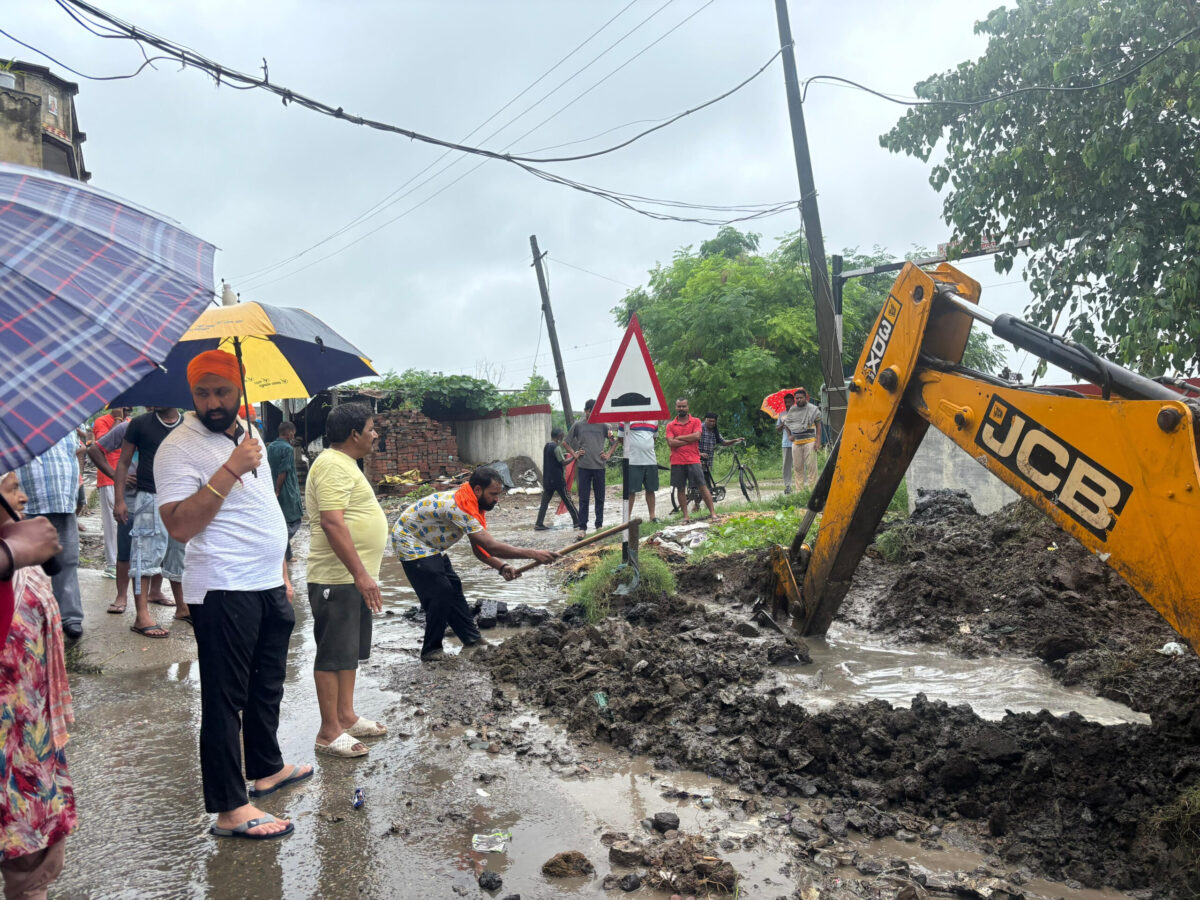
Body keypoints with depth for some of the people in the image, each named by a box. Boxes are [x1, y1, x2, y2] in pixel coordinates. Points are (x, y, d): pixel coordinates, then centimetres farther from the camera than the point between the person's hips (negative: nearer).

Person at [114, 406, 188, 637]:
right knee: (146, 554, -8)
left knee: (179, 554, 14)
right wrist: (119, 500, -6)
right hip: (150, 499, -4)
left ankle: (182, 607, 27)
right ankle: (141, 616, -7)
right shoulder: (141, 424, 0)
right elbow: (124, 462, 2)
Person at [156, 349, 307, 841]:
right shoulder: (180, 447, -13)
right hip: (223, 592, -8)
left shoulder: (249, 434, 12)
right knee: (225, 698, -1)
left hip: (268, 585, 8)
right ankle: (229, 810, 6)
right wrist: (230, 470, -26)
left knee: (268, 685, 20)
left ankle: (267, 769, 38)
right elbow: (179, 526, -22)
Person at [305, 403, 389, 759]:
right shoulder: (333, 465, -17)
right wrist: (361, 573, -28)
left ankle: (346, 716, 28)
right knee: (334, 655, -2)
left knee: (349, 651, 17)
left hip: (354, 578, 11)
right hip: (338, 579, -11)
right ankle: (329, 733, 6)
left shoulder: (344, 463, 17)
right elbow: (332, 522, -26)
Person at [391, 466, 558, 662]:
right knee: (440, 593, -14)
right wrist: (534, 554, -35)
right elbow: (491, 547, -37)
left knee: (453, 587, 9)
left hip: (429, 545, 10)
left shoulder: (474, 505, -2)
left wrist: (502, 567, -16)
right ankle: (431, 651, -3)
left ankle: (472, 640, 17)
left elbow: (479, 548, 1)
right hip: (409, 542, -10)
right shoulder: (459, 507, -34)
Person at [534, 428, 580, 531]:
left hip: (547, 479, 7)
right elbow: (563, 462, -15)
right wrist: (574, 457, -8)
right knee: (568, 501, 3)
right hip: (557, 480, -7)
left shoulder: (546, 447, 13)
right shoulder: (556, 447, -13)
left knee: (544, 502, 5)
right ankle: (577, 521, 10)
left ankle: (539, 524, -2)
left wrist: (566, 455, 16)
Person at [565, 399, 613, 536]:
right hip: (583, 467, -1)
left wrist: (608, 454, 3)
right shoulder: (578, 425, 4)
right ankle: (582, 527, 5)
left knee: (600, 497, 8)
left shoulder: (602, 425, 4)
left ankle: (599, 524, 18)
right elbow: (567, 442, 13)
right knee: (583, 498, 1)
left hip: (599, 466, 1)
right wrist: (575, 453, 2)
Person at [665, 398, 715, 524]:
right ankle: (686, 516, 11)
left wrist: (679, 437, -5)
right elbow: (671, 442, -6)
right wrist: (689, 440, -8)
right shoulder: (670, 425, 8)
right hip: (677, 462, 2)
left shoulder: (696, 421, 7)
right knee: (681, 489, 4)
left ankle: (713, 512, 1)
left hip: (693, 460, -1)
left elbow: (696, 436, -10)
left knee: (702, 486, -3)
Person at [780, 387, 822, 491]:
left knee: (811, 465, -8)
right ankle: (799, 490, 8)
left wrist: (817, 441, -7)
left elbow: (818, 426, 2)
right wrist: (789, 435, 11)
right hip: (796, 442, 4)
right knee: (797, 467, 3)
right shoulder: (792, 410, 13)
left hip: (809, 442, -4)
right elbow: (786, 423, 27)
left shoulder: (813, 409, 3)